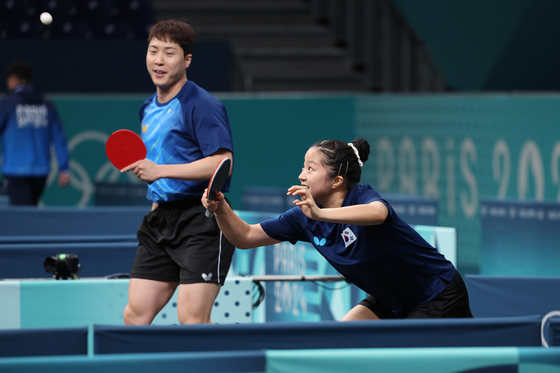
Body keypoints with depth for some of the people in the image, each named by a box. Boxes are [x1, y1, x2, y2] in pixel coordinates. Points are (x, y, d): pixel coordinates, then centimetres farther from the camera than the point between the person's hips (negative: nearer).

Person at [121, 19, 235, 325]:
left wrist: (160, 171, -23)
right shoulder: (149, 109, 17)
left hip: (201, 222, -8)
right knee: (135, 315, 3)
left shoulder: (201, 105, -10)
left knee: (192, 319, -14)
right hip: (161, 219, 8)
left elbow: (223, 162, -21)